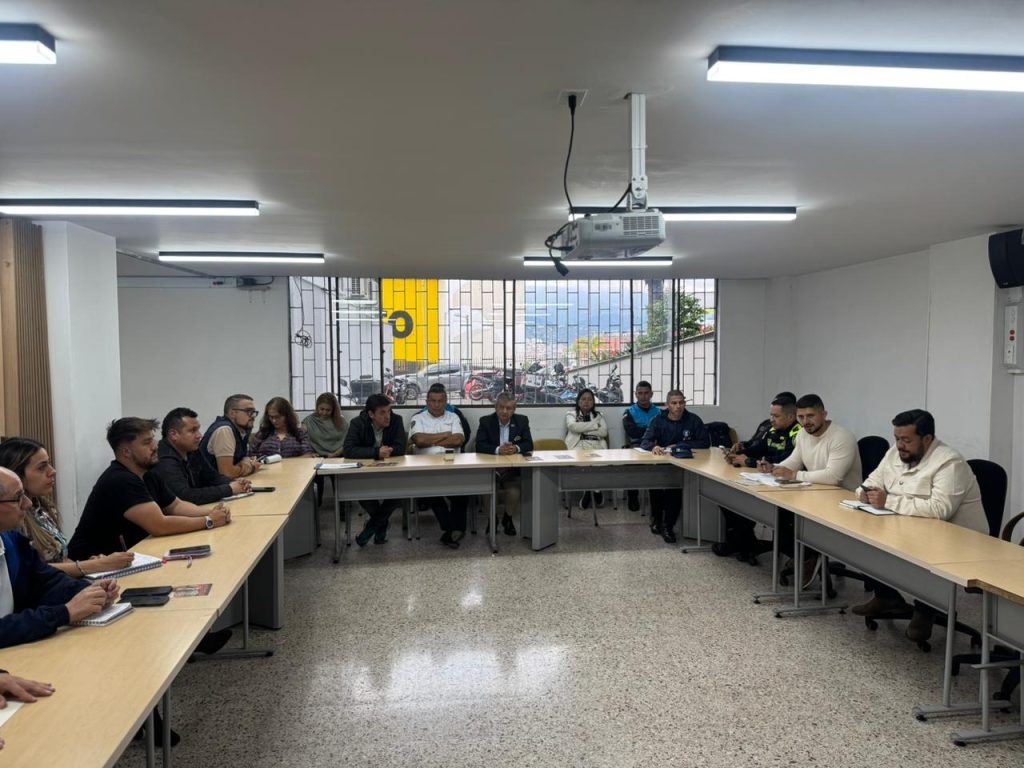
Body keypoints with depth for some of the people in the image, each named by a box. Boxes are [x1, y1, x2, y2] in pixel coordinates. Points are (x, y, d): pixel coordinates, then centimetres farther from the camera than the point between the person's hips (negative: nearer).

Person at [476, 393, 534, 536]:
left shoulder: (522, 421, 6)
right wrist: (498, 450, -28)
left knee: (514, 492, -25)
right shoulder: (485, 421, 1)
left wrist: (516, 448, -22)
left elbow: (529, 445, 0)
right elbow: (480, 446, -10)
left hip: (514, 469, 1)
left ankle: (508, 518, 8)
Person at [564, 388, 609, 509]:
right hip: (578, 445, -1)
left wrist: (583, 429, 1)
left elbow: (603, 432, 5)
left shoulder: (598, 415, 24)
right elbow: (574, 427, -4)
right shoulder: (571, 415, 19)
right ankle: (587, 490, -21)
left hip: (596, 445, 1)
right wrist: (595, 424, 1)